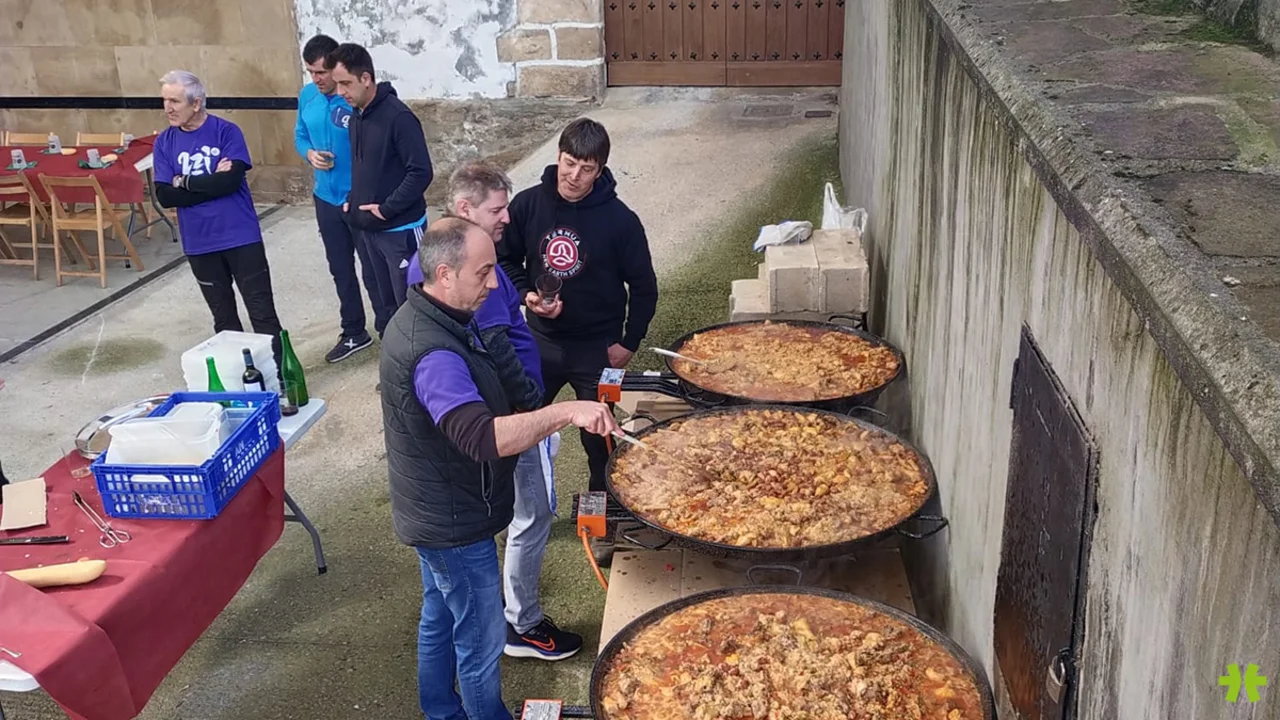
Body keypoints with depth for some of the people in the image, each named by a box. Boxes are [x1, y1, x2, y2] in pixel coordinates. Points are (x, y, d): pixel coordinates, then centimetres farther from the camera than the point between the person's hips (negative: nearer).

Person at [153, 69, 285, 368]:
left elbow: (231, 180, -20)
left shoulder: (226, 131, -8)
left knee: (262, 312, 1)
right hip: (199, 244, 4)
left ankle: (278, 373, 9)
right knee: (223, 317, 15)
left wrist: (186, 181, -9)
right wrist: (212, 183, -14)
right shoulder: (164, 142, 2)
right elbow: (165, 197, -7)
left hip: (240, 237, -3)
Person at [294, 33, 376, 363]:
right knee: (341, 269, 17)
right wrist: (309, 154, -9)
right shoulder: (306, 97, 2)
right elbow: (300, 135, 14)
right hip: (327, 199, 7)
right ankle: (354, 333, 33)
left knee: (373, 272, 1)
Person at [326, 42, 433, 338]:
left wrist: (387, 209, -19)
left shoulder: (398, 117, -17)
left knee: (408, 302, 1)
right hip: (368, 228, 8)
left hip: (400, 229, -8)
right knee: (384, 299, 17)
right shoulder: (356, 116, 8)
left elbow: (421, 172, -21)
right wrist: (352, 200, 6)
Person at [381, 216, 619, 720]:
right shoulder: (433, 354, -33)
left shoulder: (424, 317, 1)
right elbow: (483, 438, -44)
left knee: (439, 620, 26)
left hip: (435, 513, 10)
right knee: (480, 642, 8)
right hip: (454, 523, -10)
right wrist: (565, 411, -47)